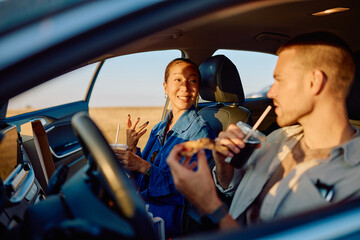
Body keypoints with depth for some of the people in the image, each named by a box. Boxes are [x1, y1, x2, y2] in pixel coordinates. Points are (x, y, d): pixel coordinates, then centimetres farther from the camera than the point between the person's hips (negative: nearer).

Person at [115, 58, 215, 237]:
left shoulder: (200, 131, -10)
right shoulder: (159, 129, 11)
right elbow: (141, 181, 13)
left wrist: (144, 167, -20)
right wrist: (132, 148, -3)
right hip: (142, 208, 6)